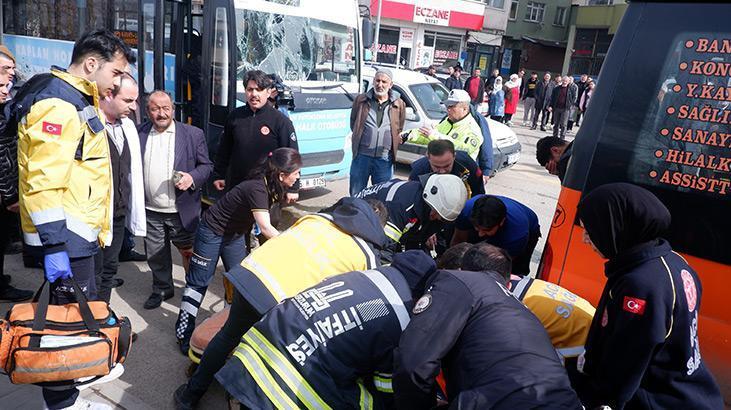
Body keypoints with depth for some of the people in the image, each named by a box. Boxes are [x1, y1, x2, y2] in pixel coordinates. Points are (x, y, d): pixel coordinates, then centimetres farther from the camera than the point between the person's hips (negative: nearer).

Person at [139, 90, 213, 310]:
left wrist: (193, 177, -19)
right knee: (155, 256, 15)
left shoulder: (193, 134, -3)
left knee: (189, 252, 9)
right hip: (150, 211, 3)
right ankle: (162, 289, 36)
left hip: (183, 211, -2)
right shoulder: (139, 134, 2)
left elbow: (206, 165, 1)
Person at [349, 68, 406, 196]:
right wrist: (361, 137, 6)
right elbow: (353, 123, 14)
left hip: (385, 158, 0)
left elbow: (400, 130, 17)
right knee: (356, 195, 8)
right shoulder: (361, 100, 5)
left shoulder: (399, 104, 6)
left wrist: (396, 141, 4)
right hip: (362, 155, 0)